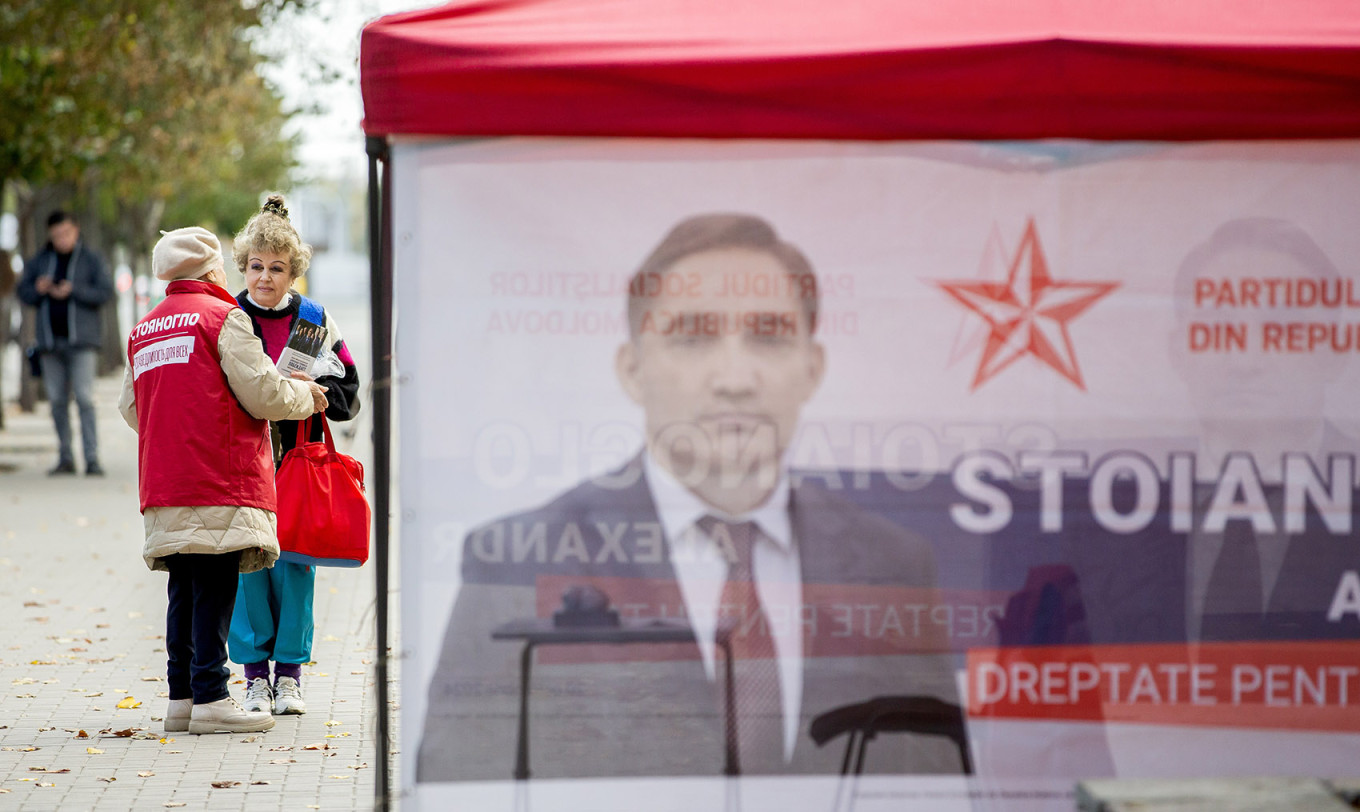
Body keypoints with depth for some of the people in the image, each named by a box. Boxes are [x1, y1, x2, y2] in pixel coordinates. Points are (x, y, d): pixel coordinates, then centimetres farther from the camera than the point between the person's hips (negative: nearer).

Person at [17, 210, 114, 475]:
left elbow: (106, 292, -5)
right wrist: (39, 289, -11)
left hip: (81, 339, -4)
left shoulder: (91, 259, 1)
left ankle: (92, 460, -14)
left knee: (84, 398, -12)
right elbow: (24, 292, 11)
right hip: (50, 339, 4)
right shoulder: (39, 261, 10)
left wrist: (73, 291, -16)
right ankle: (65, 458, 12)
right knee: (58, 401, 5)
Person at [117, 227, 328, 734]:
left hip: (162, 483, 7)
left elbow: (130, 407, 22)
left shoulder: (143, 330, 17)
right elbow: (263, 393, -9)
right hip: (219, 483, -7)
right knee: (213, 590, -7)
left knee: (185, 592, 11)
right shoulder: (223, 317, -5)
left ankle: (181, 697, 12)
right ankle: (210, 700, -9)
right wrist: (306, 395, 9)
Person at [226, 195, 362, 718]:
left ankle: (290, 672, 11)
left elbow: (346, 393, 8)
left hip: (299, 460, 1)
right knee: (246, 564, -2)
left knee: (294, 564, 0)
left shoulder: (315, 321, 7)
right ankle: (255, 674, 7)